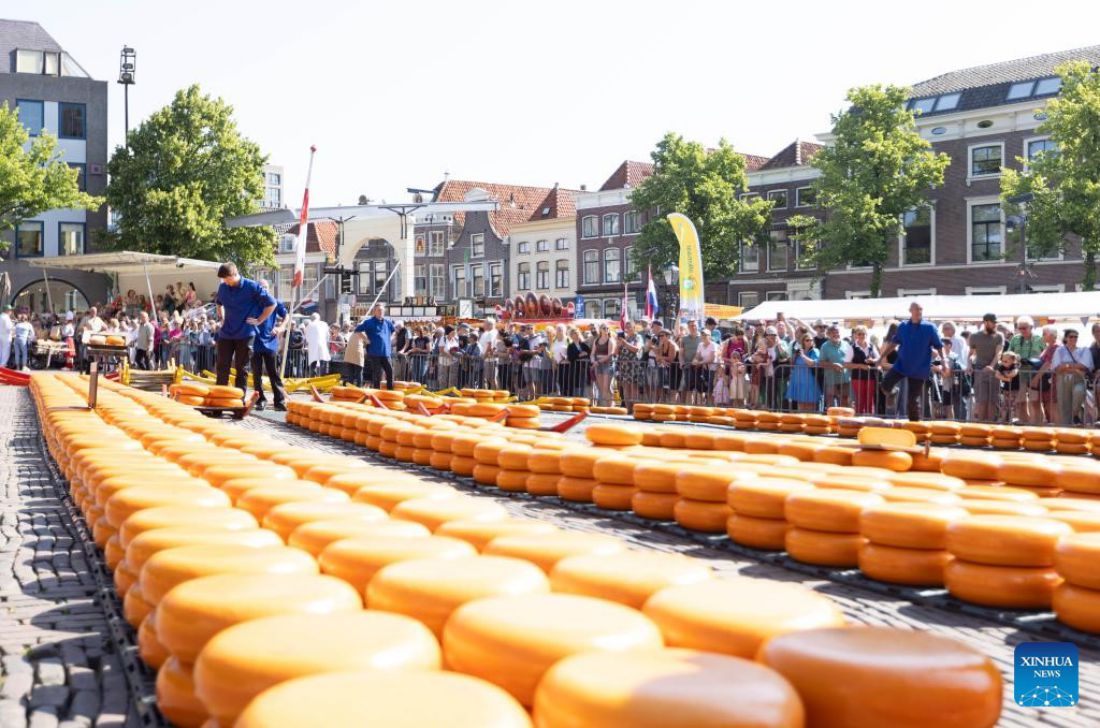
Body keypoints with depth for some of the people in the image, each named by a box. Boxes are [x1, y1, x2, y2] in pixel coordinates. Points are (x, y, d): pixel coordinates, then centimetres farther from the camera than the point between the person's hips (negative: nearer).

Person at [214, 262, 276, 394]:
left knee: (242, 369, 1)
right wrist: (222, 318, 14)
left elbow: (271, 304, -7)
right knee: (222, 367, 5)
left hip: (245, 334, -4)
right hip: (226, 334, 4)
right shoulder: (223, 287, 4)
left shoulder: (252, 287, -11)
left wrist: (258, 320, -7)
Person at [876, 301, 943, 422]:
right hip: (901, 365, 3)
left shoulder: (930, 328, -7)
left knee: (914, 400, 1)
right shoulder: (903, 326, 2)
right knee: (885, 385, -13)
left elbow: (939, 347, -4)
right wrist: (882, 357, 10)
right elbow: (894, 343, 12)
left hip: (919, 369, -2)